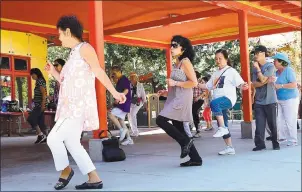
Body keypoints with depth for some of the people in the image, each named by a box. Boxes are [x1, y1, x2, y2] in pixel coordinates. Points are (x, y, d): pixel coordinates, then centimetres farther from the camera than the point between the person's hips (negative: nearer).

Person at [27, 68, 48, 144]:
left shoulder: (40, 81, -10)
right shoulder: (38, 81, 18)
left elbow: (44, 94, -17)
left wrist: (43, 105, -23)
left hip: (40, 105, -10)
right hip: (38, 105, 10)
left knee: (31, 119, -14)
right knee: (40, 121, 8)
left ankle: (41, 135, -13)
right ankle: (44, 137, 10)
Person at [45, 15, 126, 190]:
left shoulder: (85, 48, -6)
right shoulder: (73, 54, 20)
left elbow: (99, 72, -17)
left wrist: (115, 93, -24)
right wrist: (53, 72, 17)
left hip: (80, 106, -10)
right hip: (71, 107, 10)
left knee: (53, 138, -14)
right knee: (72, 144, 9)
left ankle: (65, 170, 9)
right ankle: (94, 179, 12)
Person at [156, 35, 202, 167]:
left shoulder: (185, 62, -8)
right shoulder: (175, 64, 18)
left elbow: (194, 83, -17)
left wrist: (175, 83, -16)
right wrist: (167, 92, 12)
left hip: (182, 99, -9)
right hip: (175, 99, 9)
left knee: (160, 120, -17)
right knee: (178, 129, 7)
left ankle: (185, 141, -7)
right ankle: (195, 158, 11)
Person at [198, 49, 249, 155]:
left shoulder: (231, 71, -1)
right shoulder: (215, 73, 20)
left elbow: (240, 84, -9)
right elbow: (208, 86, 24)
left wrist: (243, 86, -32)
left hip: (228, 98, -8)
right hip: (219, 103, 8)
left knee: (214, 103, -39)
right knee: (222, 126, 8)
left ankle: (223, 128, -29)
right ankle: (229, 147, 17)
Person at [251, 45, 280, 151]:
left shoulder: (270, 66, -5)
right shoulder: (255, 68, 11)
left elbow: (262, 79, -17)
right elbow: (255, 84, 1)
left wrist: (258, 68, -7)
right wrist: (266, 81, -13)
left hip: (270, 101, -4)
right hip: (258, 101, 4)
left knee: (272, 124, 3)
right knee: (259, 124, -1)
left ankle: (275, 143, 14)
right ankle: (260, 144, 2)